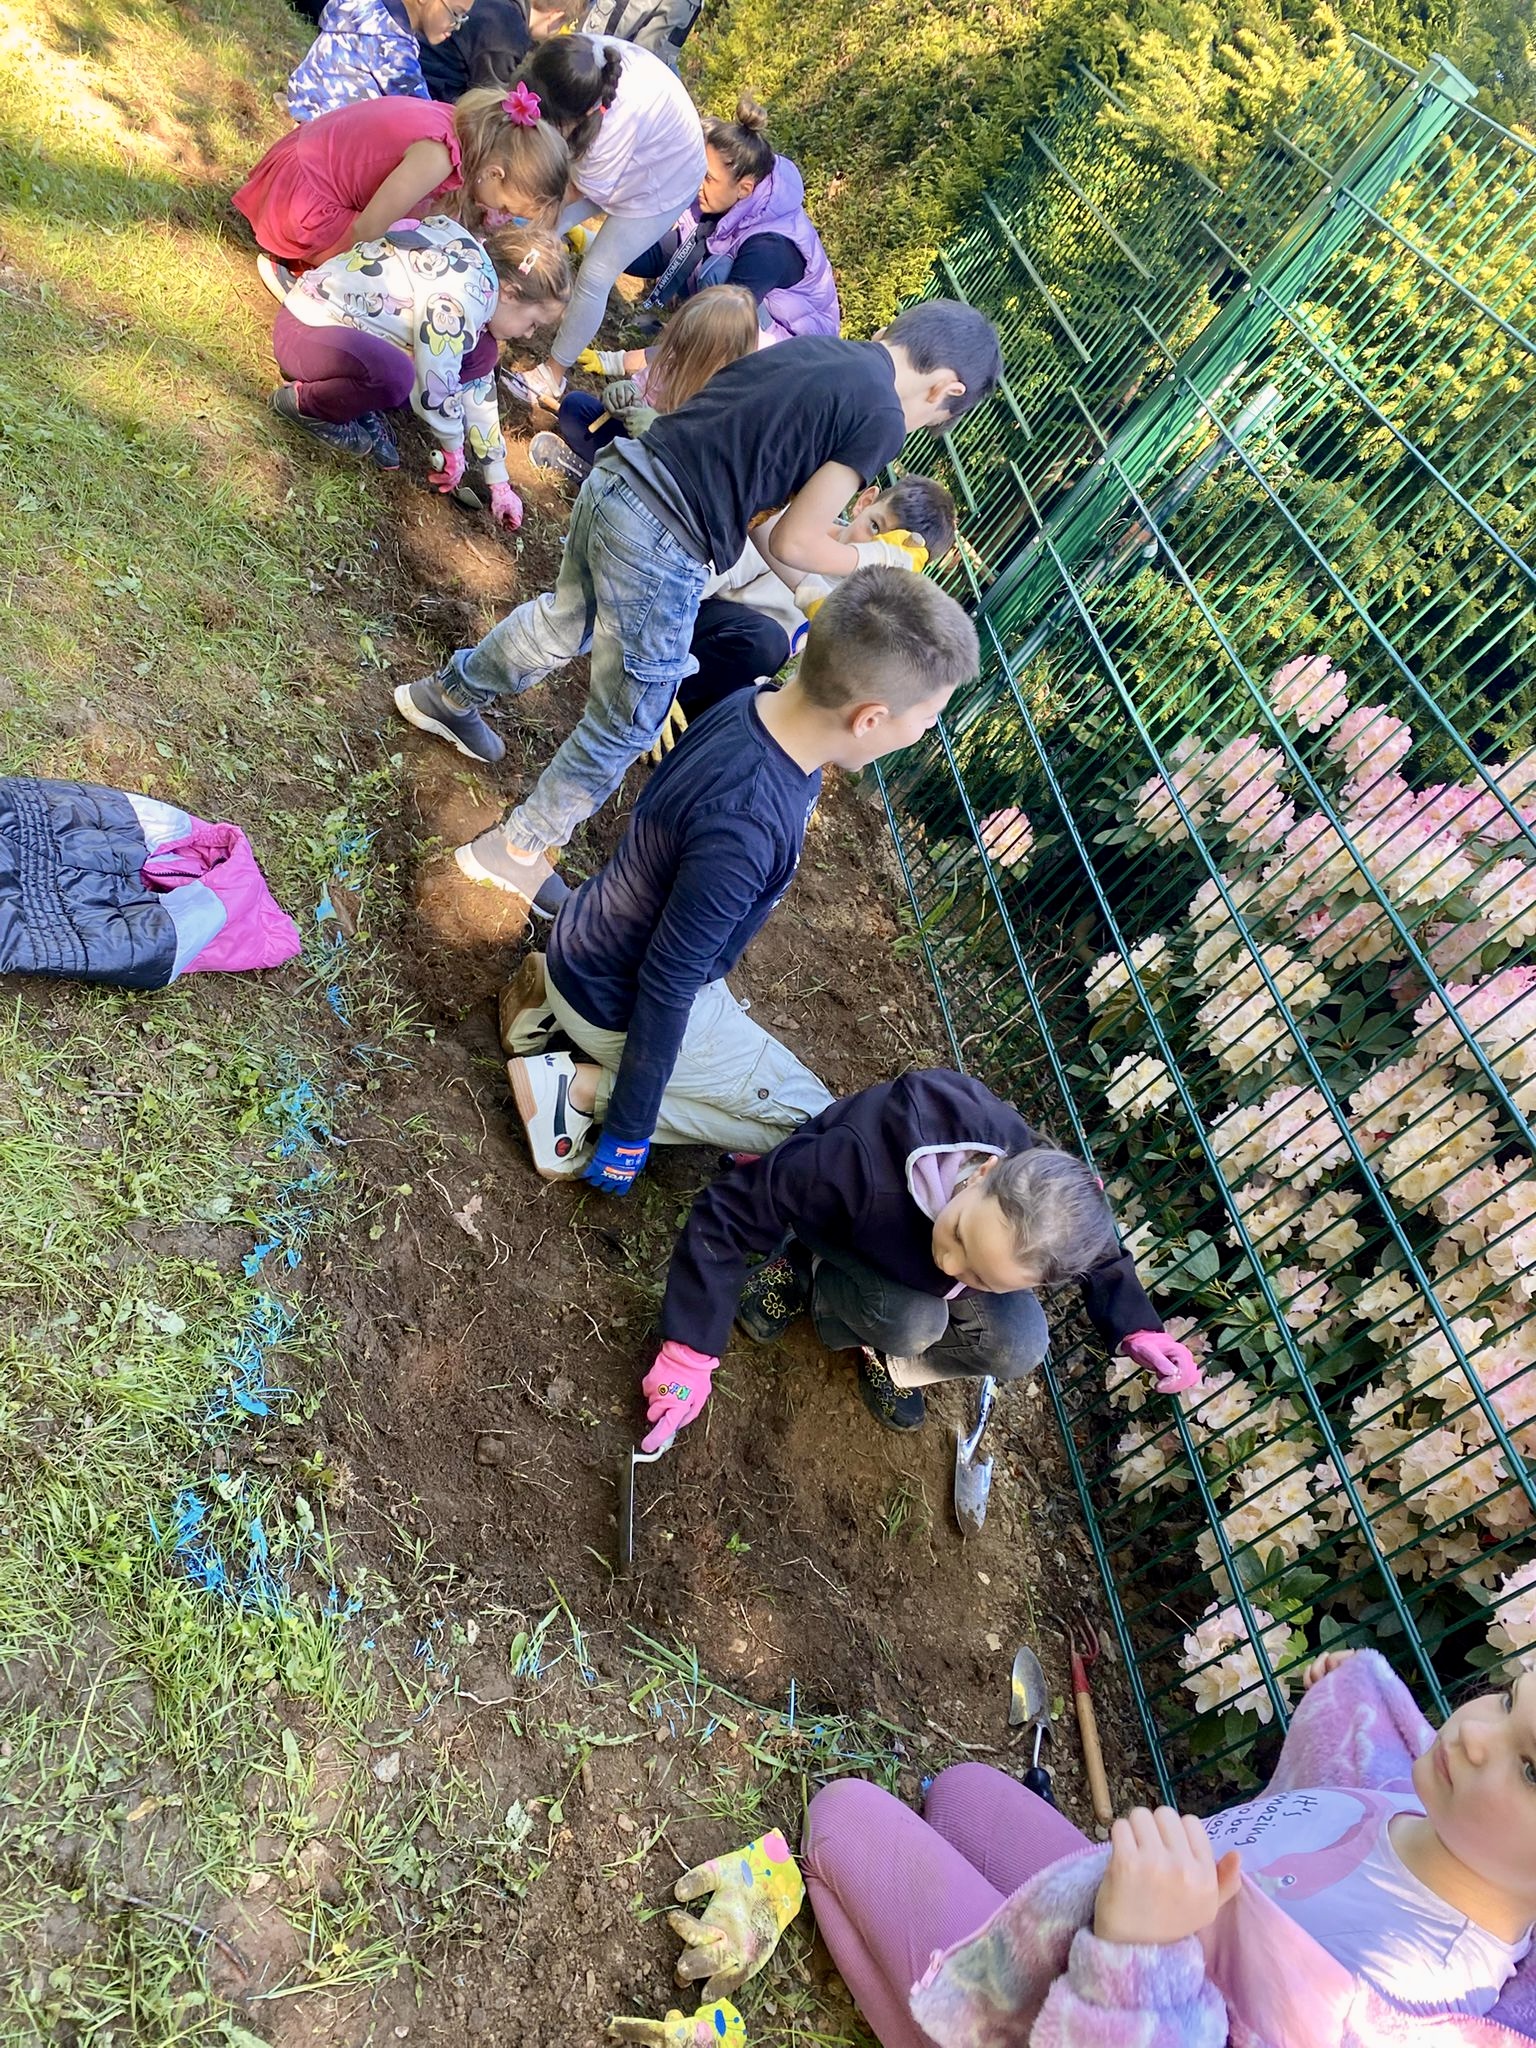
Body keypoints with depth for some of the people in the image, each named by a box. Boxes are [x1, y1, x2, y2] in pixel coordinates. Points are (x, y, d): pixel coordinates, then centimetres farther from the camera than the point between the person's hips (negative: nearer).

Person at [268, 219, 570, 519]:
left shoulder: (478, 284, 4)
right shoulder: (459, 298, -27)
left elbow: (479, 386, 8)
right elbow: (435, 387, -25)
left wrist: (499, 481, 8)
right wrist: (454, 449, -7)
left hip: (353, 330, 9)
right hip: (307, 328, -9)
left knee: (480, 353, 1)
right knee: (395, 375, -40)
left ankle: (357, 402, 3)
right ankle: (303, 403, -10)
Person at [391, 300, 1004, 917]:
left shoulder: (811, 344, 14)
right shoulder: (881, 418, -8)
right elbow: (793, 544, -8)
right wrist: (870, 563, 8)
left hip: (611, 480, 9)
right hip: (660, 546, -8)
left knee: (567, 616, 35)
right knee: (628, 723, 9)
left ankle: (445, 695, 54)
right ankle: (515, 850, 22)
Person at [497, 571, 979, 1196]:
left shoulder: (758, 705, -12)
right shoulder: (744, 827, -39)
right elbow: (666, 988, -30)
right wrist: (629, 1131, -18)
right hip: (616, 1004, -8)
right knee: (811, 1124, 3)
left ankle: (557, 995, 15)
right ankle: (583, 1086, -4)